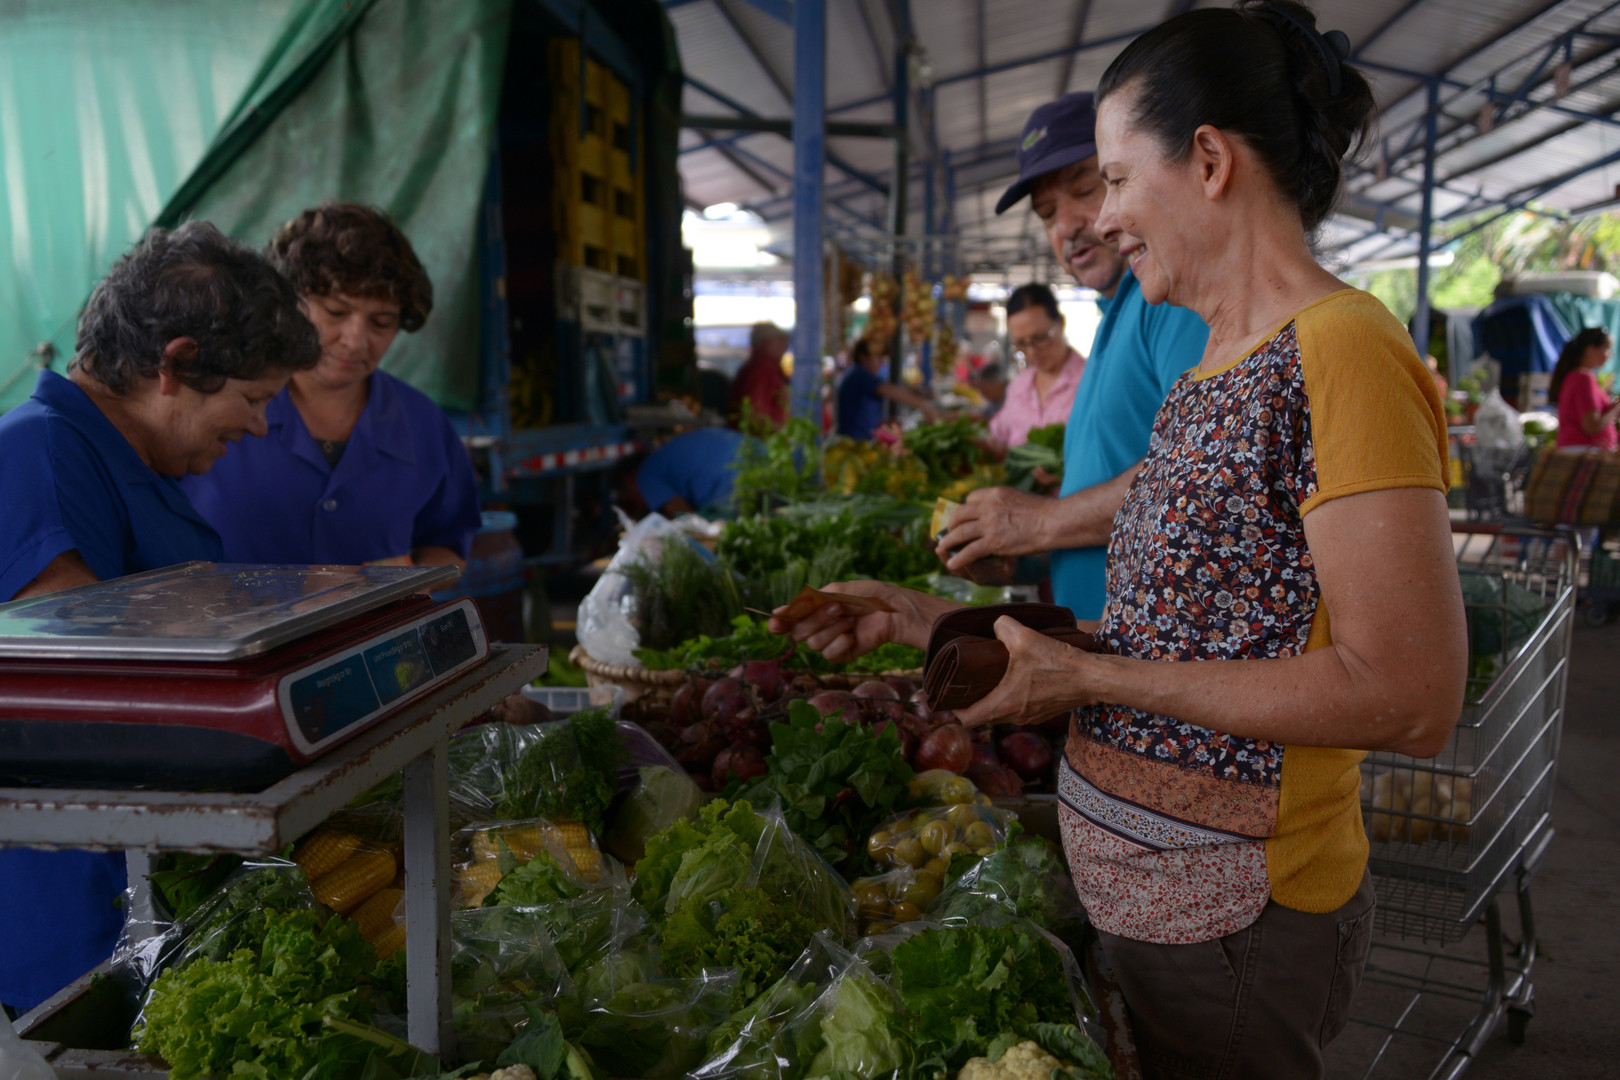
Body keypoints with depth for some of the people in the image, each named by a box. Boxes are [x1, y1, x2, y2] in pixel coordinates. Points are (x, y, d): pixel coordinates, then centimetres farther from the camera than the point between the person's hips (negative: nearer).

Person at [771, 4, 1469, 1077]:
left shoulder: (1343, 354, -18)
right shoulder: (1211, 375, 9)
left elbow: (1410, 697, -24)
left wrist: (1087, 677, -20)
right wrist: (937, 621, 8)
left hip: (1229, 927, -8)